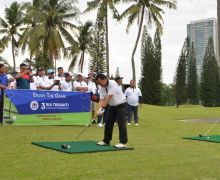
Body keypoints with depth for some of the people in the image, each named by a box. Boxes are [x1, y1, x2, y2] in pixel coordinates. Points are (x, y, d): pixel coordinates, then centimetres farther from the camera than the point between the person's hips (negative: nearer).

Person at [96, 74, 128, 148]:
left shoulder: (112, 84, -26)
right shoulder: (102, 89, -4)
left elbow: (108, 98, -31)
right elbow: (102, 100, -10)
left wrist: (102, 108, -33)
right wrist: (100, 108, -29)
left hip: (121, 104, -7)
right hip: (112, 106, 7)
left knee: (121, 123, -13)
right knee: (108, 123, 5)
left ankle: (123, 142, -9)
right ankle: (106, 140, 14)